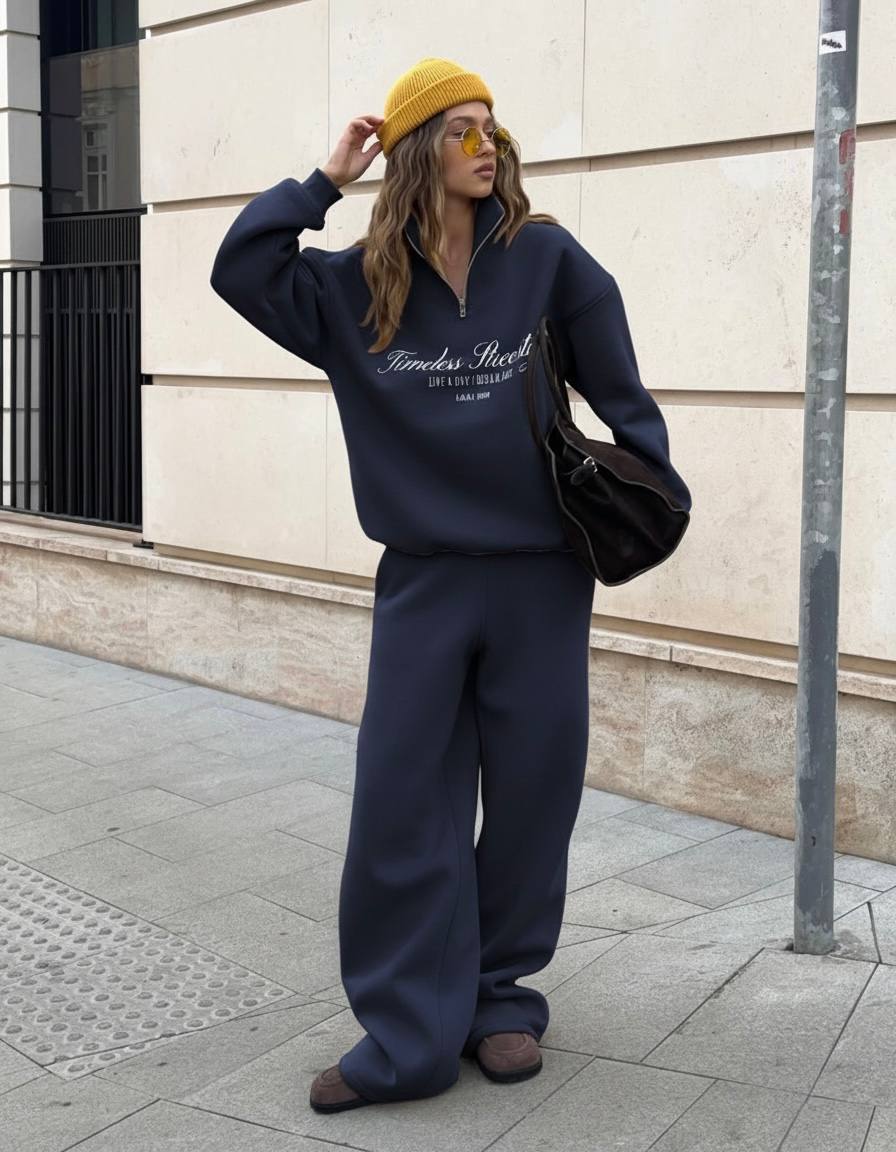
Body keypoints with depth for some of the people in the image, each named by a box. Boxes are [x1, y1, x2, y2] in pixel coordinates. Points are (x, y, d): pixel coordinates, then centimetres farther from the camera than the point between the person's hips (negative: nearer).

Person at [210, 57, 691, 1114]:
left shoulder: (546, 259, -1)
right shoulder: (358, 286, 3)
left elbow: (617, 389, 3)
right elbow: (241, 268, -2)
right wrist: (325, 182, -3)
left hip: (542, 578, -1)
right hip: (421, 582, 1)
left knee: (528, 799, 8)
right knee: (402, 811, 0)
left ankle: (496, 995, 27)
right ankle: (407, 1034, 9)